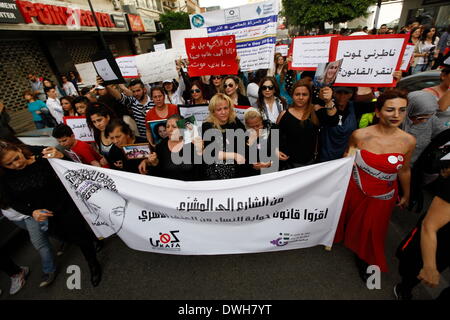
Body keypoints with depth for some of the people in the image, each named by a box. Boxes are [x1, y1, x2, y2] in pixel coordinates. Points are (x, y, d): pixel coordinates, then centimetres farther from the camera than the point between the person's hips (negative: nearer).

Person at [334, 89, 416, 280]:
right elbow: (346, 160, 3)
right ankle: (338, 238, 55)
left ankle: (364, 260, 47)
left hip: (383, 196, 2)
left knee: (372, 230, 18)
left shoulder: (408, 141, -10)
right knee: (348, 219, 22)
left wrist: (406, 195, 15)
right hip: (354, 190, -1)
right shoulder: (360, 135, -17)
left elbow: (404, 170, 7)